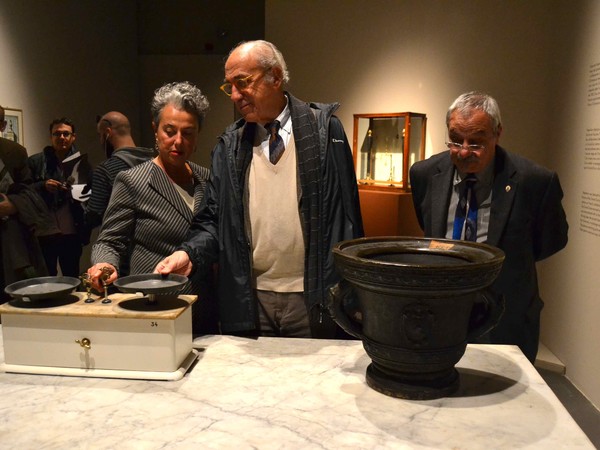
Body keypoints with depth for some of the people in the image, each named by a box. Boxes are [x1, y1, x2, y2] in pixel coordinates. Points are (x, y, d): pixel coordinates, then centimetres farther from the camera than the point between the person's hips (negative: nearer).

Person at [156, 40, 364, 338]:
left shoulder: (323, 129, -1)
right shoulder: (229, 146, 7)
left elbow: (345, 212, -2)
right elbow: (214, 219, 9)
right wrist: (189, 253, -11)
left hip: (312, 297, -2)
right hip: (249, 300, 3)